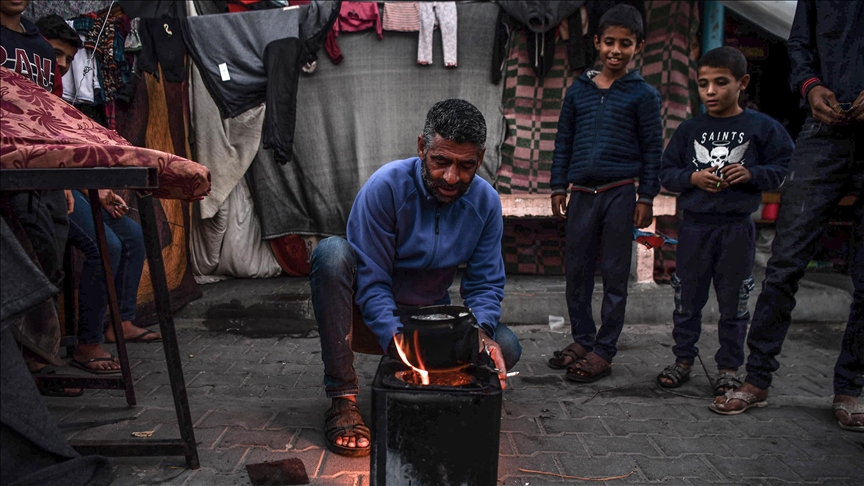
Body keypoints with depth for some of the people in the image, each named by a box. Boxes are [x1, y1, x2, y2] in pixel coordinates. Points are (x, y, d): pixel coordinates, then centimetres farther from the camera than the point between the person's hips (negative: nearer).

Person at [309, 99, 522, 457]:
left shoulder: (485, 201, -8)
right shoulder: (386, 186, -22)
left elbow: (485, 284, -5)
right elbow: (372, 283, -22)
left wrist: (480, 332, -26)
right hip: (374, 316, -3)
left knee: (506, 348, -20)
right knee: (333, 251, -33)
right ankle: (343, 398, -27)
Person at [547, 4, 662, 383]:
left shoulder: (642, 94, 0)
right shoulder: (578, 90, 9)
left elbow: (652, 149, 1)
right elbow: (563, 141, 13)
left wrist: (646, 198, -4)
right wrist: (558, 187, 10)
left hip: (620, 194, -3)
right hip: (582, 194, 4)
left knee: (615, 274, 4)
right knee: (576, 270, 9)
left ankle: (604, 351, 13)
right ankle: (581, 340, 24)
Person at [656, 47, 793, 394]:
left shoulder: (762, 127, 0)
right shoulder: (690, 129, 6)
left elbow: (784, 168, 2)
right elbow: (666, 173, 7)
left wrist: (751, 174, -15)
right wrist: (693, 177, -11)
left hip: (737, 228, -1)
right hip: (694, 225, 2)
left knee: (734, 302, 7)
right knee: (687, 299, 9)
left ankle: (729, 367, 21)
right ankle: (683, 360, 23)